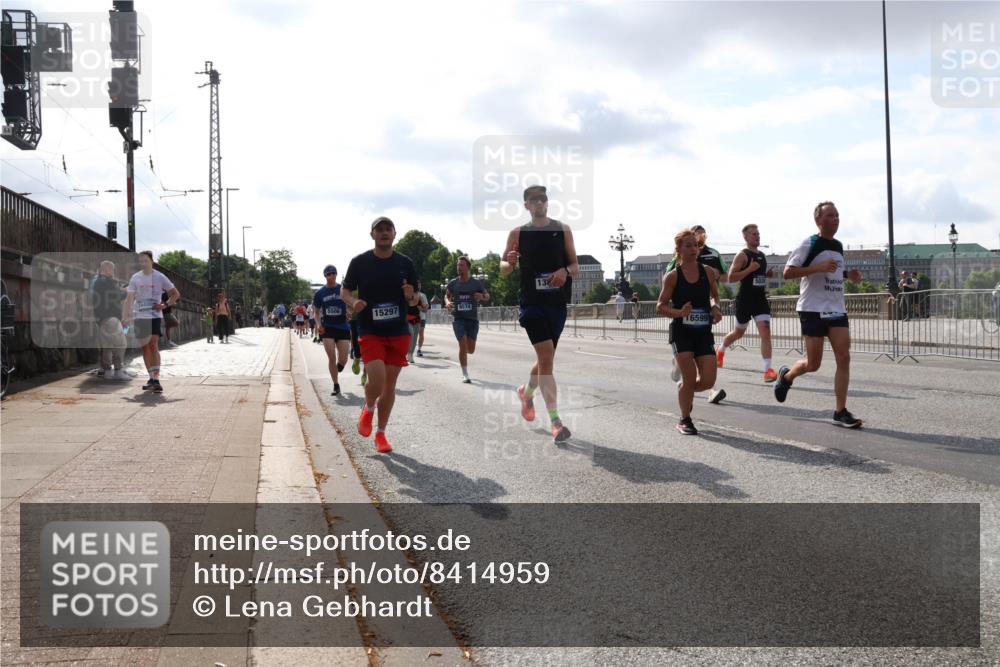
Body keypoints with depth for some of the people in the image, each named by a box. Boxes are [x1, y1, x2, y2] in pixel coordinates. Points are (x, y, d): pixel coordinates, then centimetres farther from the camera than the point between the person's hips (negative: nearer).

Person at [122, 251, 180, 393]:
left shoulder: (159, 277, -2)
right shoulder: (135, 278, 5)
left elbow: (176, 294, 5)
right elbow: (129, 298, 4)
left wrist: (165, 305, -10)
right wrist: (125, 317, -6)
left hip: (155, 316, -3)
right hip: (140, 316, 3)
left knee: (153, 345, -15)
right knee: (145, 347, 7)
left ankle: (156, 380, -18)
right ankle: (152, 379, 17)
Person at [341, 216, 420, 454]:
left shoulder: (405, 263, 5)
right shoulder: (360, 262, -1)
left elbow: (415, 301, 11)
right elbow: (344, 291, 7)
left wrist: (412, 296, -13)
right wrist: (353, 302, -15)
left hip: (398, 333, 3)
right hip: (370, 332, -2)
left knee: (390, 384, 6)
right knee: (377, 379, -19)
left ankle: (381, 434, 22)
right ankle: (368, 408, 16)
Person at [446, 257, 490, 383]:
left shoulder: (476, 282, 1)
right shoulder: (453, 283, 3)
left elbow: (487, 295, 10)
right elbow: (447, 295, 17)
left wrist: (482, 296, -14)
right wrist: (447, 302, -7)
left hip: (473, 318, 1)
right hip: (458, 318, -1)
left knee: (470, 350, 1)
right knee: (463, 345, -13)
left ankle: (463, 352, 40)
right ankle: (465, 375, -3)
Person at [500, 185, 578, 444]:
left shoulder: (563, 230, 6)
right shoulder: (518, 233, 4)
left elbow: (575, 266, 8)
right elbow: (504, 269, 9)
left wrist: (565, 271, -14)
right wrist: (509, 263, -14)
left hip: (557, 302, 3)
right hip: (531, 301, -3)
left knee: (546, 357, 15)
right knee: (546, 355, -16)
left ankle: (526, 393, 46)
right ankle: (555, 422, -17)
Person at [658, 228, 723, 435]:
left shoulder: (708, 272, 3)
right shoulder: (672, 276, -7)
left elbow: (714, 295, 19)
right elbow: (660, 306, -3)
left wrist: (715, 308, -2)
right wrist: (679, 312, -20)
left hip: (704, 332, 4)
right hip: (681, 332, -3)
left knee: (708, 381, -3)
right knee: (690, 379, -6)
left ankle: (684, 389, 31)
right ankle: (685, 420, 16)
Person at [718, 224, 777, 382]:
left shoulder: (762, 256, 13)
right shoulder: (742, 255, -9)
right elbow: (730, 278, -17)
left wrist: (768, 274, 9)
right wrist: (749, 269, -24)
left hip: (761, 299, 5)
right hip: (745, 300, -5)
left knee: (765, 332, -11)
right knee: (739, 332, 12)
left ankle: (768, 369, -14)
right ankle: (721, 349, 44)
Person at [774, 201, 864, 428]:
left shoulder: (838, 246, 14)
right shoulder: (809, 244, -8)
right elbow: (787, 273, -13)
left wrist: (848, 275, 7)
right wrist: (818, 267, -23)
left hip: (837, 310, 6)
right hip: (813, 310, -6)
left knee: (844, 358, -6)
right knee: (813, 364, -1)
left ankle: (841, 412, -1)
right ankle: (786, 375, 32)